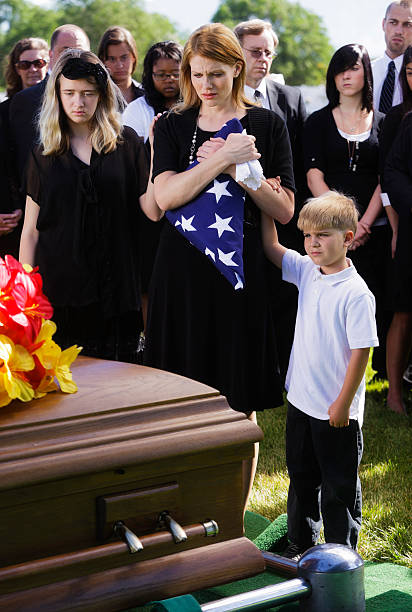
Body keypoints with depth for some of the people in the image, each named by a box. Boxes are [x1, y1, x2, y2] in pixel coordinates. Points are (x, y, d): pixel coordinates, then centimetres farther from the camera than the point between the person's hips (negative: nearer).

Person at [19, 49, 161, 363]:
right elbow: (31, 232, 8)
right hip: (60, 290, 1)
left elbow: (153, 210, -4)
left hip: (116, 289, -1)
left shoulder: (126, 143, 4)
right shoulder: (44, 155, 9)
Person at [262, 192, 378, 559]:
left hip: (336, 410, -7)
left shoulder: (356, 293, -20)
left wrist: (343, 403, -17)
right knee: (301, 477, 20)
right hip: (301, 401, 7)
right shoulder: (307, 272, 1)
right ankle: (300, 545, 36)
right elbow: (271, 247, 11)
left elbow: (361, 350, -19)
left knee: (339, 486, 7)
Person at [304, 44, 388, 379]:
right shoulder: (318, 122, 9)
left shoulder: (382, 123, 11)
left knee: (377, 303, -2)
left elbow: (385, 181, 4)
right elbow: (314, 176, 0)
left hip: (374, 229, 1)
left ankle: (384, 373, 10)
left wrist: (364, 223, -10)